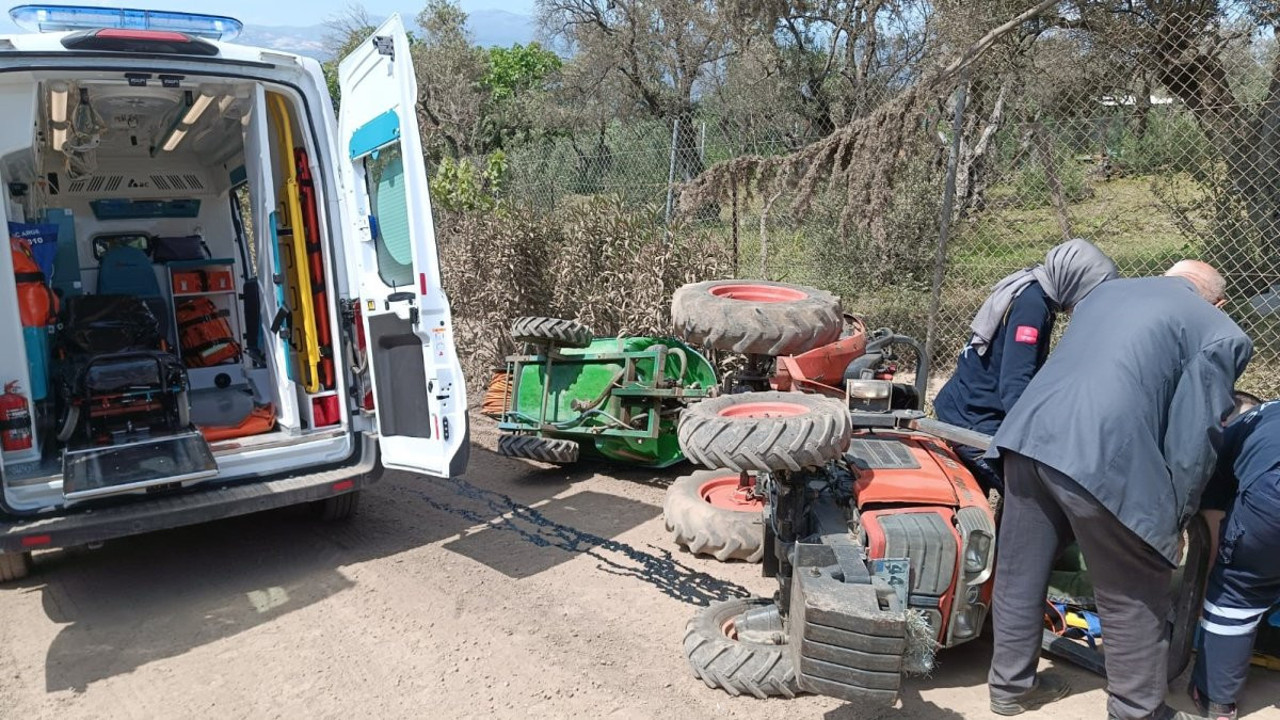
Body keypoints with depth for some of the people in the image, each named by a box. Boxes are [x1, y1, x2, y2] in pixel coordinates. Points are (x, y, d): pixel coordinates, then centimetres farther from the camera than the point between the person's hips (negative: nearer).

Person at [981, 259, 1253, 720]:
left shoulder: (1109, 289, 26)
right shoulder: (1220, 334, 8)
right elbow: (1194, 438, 0)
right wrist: (1177, 514, 12)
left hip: (1028, 436, 6)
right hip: (1104, 461, -6)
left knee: (1020, 573, 19)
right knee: (1135, 600, 14)